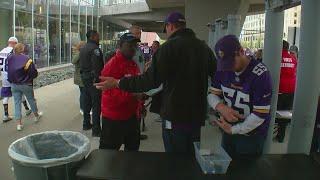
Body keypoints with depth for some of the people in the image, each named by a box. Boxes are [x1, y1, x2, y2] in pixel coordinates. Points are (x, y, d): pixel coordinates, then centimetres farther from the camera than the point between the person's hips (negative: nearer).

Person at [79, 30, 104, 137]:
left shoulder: (83, 48, 15)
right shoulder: (94, 48, -15)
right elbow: (97, 66, -23)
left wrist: (83, 75, 20)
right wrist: (98, 79, -21)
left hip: (84, 77, 10)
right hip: (93, 79, -10)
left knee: (87, 102, 18)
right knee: (96, 104, -6)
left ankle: (86, 124, 29)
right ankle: (96, 130, -3)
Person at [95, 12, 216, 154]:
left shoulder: (170, 46, -15)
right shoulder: (204, 47, 4)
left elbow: (151, 80, -22)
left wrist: (117, 83, -15)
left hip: (176, 116, -6)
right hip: (198, 114, 7)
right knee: (192, 158, 23)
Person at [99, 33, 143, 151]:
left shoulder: (134, 64, 10)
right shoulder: (113, 64, -17)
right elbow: (110, 91, -25)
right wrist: (132, 95, -32)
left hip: (131, 114, 9)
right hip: (114, 117, -8)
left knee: (133, 147, 23)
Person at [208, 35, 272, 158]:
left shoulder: (260, 75, -26)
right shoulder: (223, 70, -6)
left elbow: (260, 115, -25)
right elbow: (212, 94, -1)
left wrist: (233, 130, -18)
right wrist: (221, 107, -23)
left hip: (252, 136, -5)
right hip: (228, 130, 5)